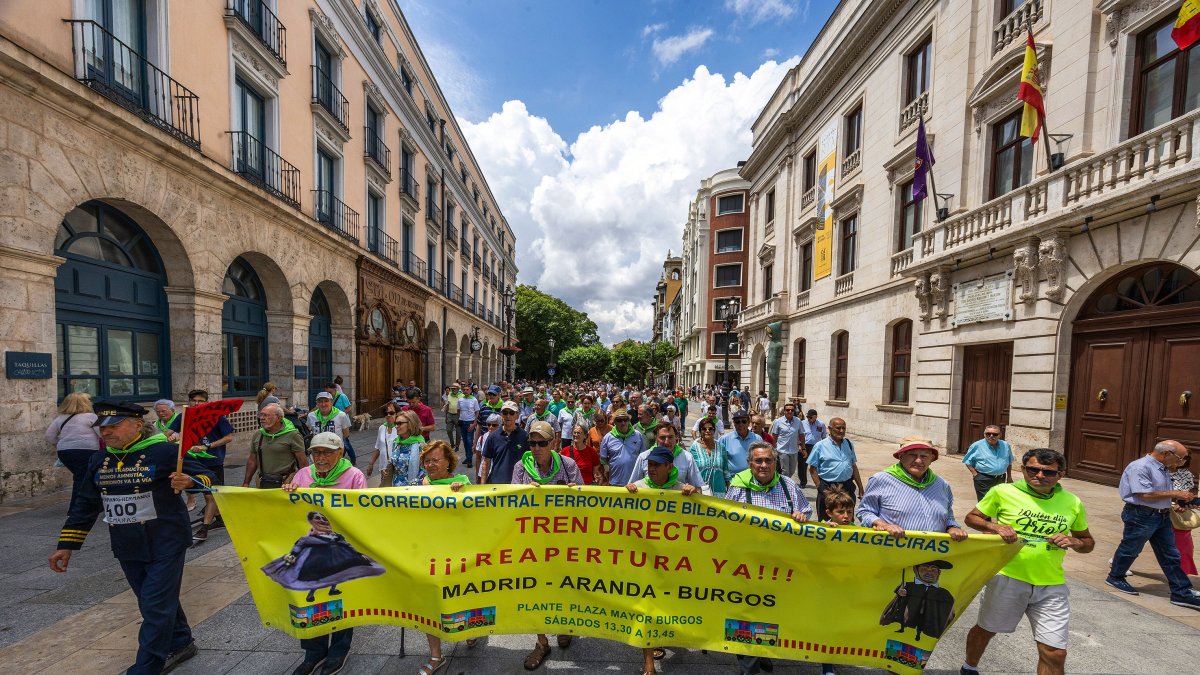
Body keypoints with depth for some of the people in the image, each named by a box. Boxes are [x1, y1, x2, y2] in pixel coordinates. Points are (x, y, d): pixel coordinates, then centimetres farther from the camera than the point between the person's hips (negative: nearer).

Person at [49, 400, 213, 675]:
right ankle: (181, 644, 37)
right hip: (127, 549, 7)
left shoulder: (164, 451, -16)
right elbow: (84, 504, 15)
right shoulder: (98, 460, 6)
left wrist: (189, 481, -36)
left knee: (156, 606, -1)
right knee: (157, 601, 19)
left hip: (165, 544, -7)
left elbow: (206, 475, -14)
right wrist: (66, 545, 13)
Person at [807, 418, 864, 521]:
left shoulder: (849, 444, 8)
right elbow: (812, 469, -6)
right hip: (828, 487, -4)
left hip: (848, 487, 4)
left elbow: (854, 466, 15)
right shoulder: (820, 446, -7)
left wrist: (860, 488, 14)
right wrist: (820, 488, -12)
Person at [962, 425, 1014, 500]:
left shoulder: (1005, 445, 6)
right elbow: (968, 462, -4)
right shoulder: (977, 446, -8)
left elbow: (1009, 462, 18)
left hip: (1001, 479, 5)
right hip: (983, 480, -5)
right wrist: (975, 474, -12)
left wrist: (1009, 476, 17)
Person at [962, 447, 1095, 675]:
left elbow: (1088, 542, 13)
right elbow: (972, 518, 0)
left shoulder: (1073, 503, 1)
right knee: (985, 630, 17)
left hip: (1052, 586, 2)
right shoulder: (1003, 492, -9)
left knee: (1055, 653, 2)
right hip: (1008, 578, -2)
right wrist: (995, 526, -19)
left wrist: (1074, 542, -9)